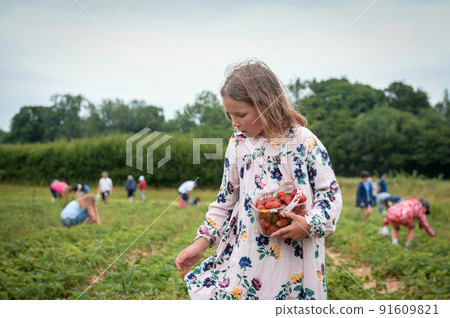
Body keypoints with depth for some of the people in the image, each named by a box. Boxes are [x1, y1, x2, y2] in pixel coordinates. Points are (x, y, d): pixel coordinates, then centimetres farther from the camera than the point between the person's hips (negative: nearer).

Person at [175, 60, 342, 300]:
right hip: (247, 254, 3)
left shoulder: (305, 142, -9)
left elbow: (331, 193, -4)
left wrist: (310, 224, -21)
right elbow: (226, 198, 10)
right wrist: (202, 241, 4)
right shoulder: (238, 144, 4)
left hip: (294, 254, -3)